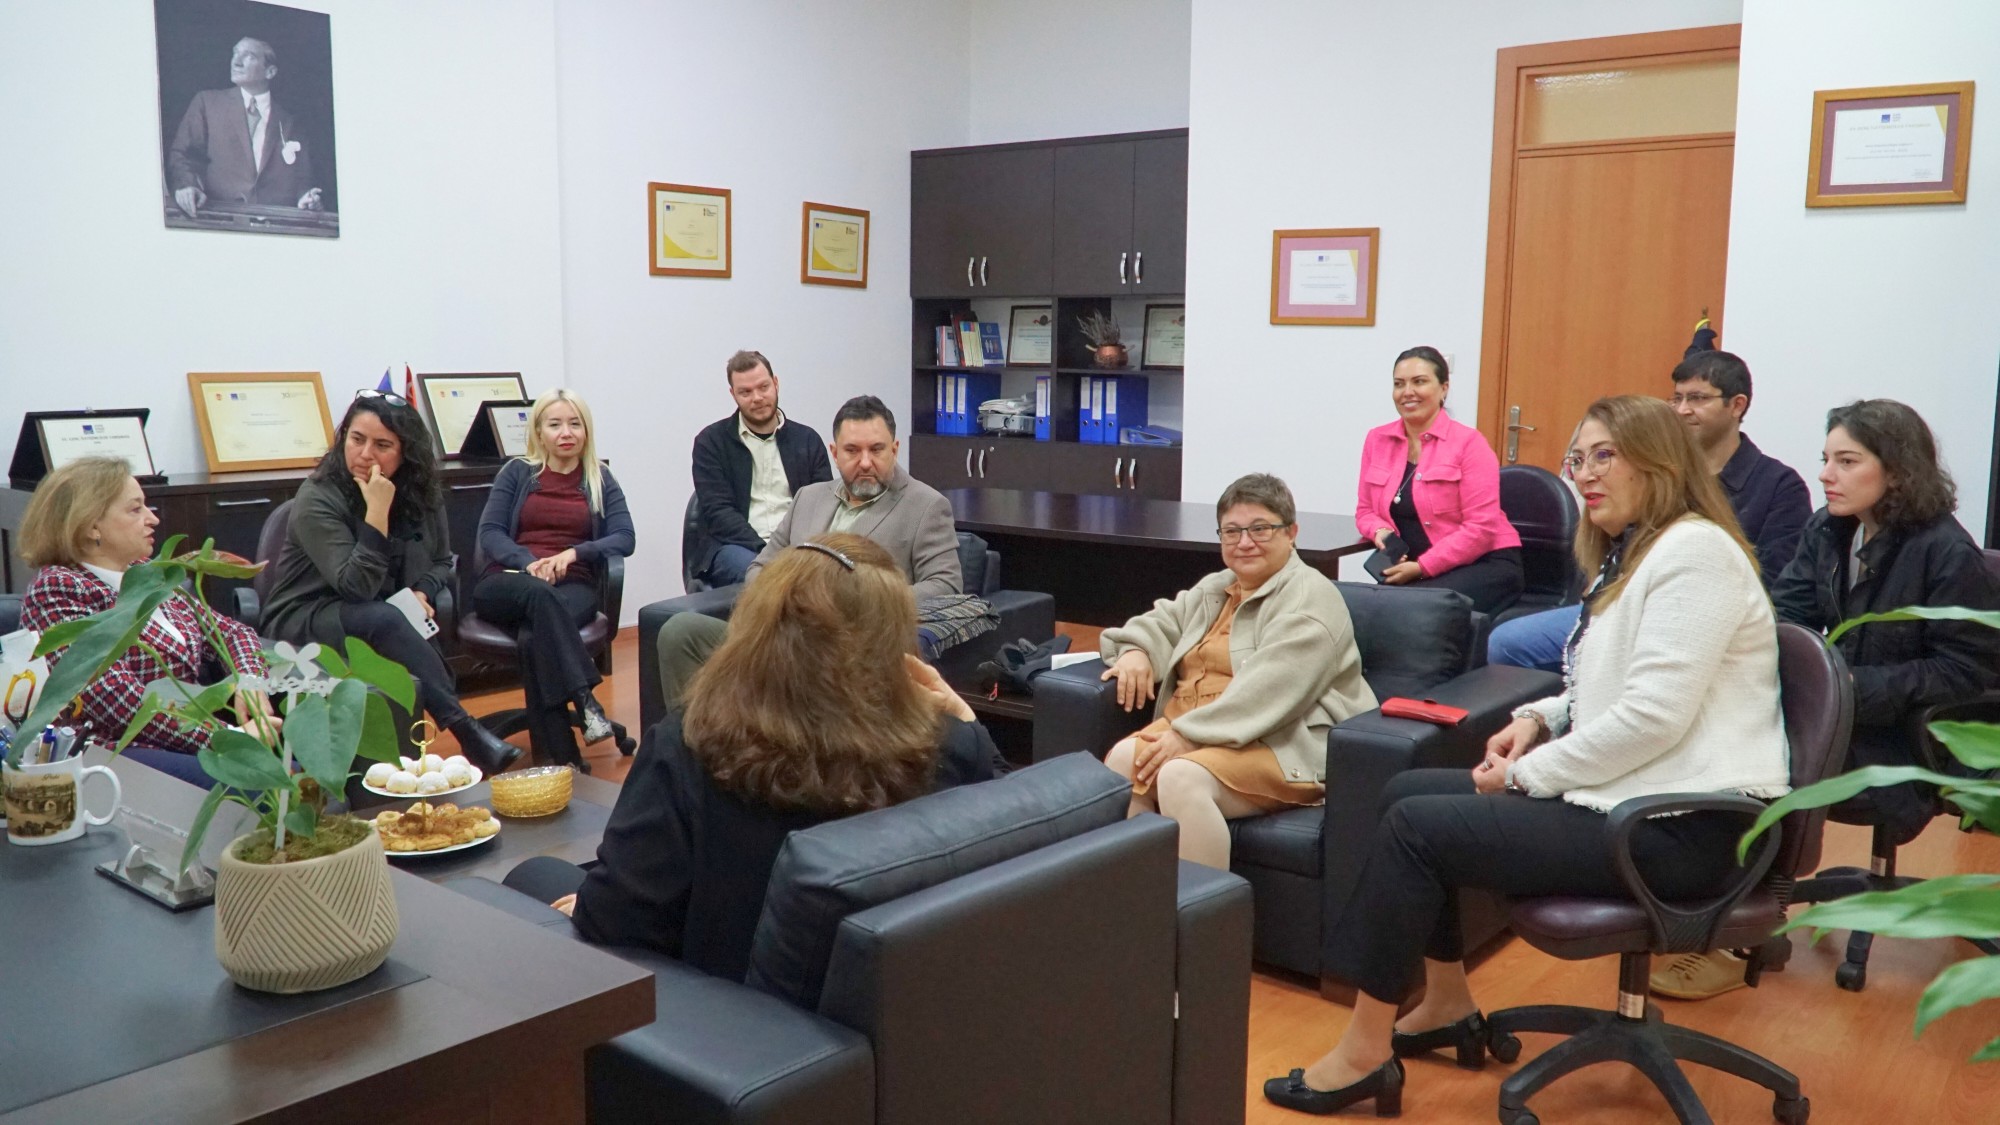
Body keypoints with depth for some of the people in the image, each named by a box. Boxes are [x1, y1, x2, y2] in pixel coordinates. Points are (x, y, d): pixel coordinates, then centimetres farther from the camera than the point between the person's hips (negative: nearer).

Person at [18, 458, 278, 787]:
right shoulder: (56, 590, -3)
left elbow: (233, 632, 22)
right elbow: (117, 700, -16)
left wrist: (250, 682, -1)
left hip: (191, 742, 7)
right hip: (125, 756, -7)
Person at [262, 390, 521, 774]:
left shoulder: (421, 495, 2)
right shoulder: (317, 499, -15)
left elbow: (442, 563, 13)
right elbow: (355, 587, -23)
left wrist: (421, 593, -10)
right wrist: (377, 512, -29)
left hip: (386, 619, 4)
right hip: (305, 621, -4)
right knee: (384, 620, -36)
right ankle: (464, 728, -37)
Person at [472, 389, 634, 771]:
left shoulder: (601, 481, 17)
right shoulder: (517, 473, 17)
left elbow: (624, 539, 3)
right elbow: (489, 533, 5)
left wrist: (574, 553, -15)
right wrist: (528, 563, -15)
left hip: (573, 586, 0)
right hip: (509, 585, 0)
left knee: (534, 638, -35)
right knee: (539, 593, -39)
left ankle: (558, 752, -41)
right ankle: (585, 700, -50)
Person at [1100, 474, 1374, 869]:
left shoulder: (1309, 598, -7)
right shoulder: (1215, 589, 22)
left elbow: (1269, 689, -19)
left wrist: (1189, 737, -24)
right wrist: (1136, 651, 3)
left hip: (1283, 745, -7)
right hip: (1189, 732, 7)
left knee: (1181, 778, -33)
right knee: (1121, 761, -21)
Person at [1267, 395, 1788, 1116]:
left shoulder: (1694, 551, -14)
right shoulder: (1630, 554, 17)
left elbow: (1653, 715, -23)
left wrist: (1529, 774, -14)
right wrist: (1540, 718, 4)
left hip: (1678, 826, -10)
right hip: (1623, 796, 10)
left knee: (1414, 826, -14)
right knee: (1407, 791, 9)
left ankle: (1365, 1051, -4)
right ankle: (1447, 1004, 20)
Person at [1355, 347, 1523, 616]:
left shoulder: (1468, 442, -7)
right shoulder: (1377, 440, 7)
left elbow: (1481, 528, -13)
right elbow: (1365, 510, 15)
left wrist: (1422, 566, -18)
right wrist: (1380, 531, -9)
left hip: (1484, 566, -4)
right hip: (1410, 567, 4)